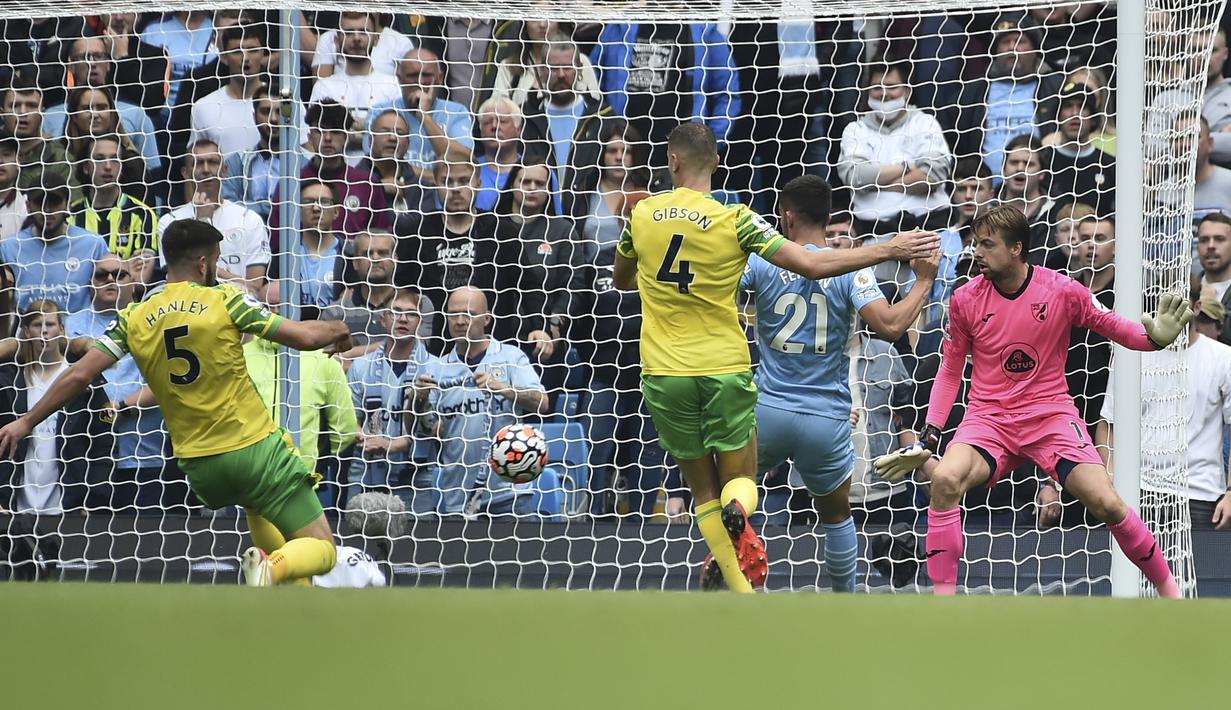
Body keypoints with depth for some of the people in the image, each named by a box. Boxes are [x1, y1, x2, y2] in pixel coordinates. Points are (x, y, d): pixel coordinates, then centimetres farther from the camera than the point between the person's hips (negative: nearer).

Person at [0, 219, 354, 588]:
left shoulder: (135, 319, 2)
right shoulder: (224, 301, -8)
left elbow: (78, 376, 0)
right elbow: (304, 337, -8)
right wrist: (336, 331, 14)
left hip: (199, 466, 5)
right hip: (255, 448, -5)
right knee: (321, 550, -2)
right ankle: (273, 568, -33)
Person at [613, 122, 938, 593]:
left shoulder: (642, 214, -1)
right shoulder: (734, 220, -9)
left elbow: (622, 280, 17)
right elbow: (811, 265, -14)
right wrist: (890, 250, -7)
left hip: (664, 373, 2)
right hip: (725, 370, -1)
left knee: (703, 491, 12)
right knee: (740, 479, 14)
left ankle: (744, 601, 1)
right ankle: (738, 509, -25)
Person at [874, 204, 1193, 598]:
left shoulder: (1063, 291, -7)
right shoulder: (965, 300, -1)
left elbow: (1113, 326, 3)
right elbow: (950, 372, 10)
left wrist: (1156, 336, -19)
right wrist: (928, 438, 3)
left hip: (1051, 414, -1)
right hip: (989, 418, 1)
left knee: (1105, 503, -16)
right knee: (946, 479, -29)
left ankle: (1168, 588, 7)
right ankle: (942, 598, -21)